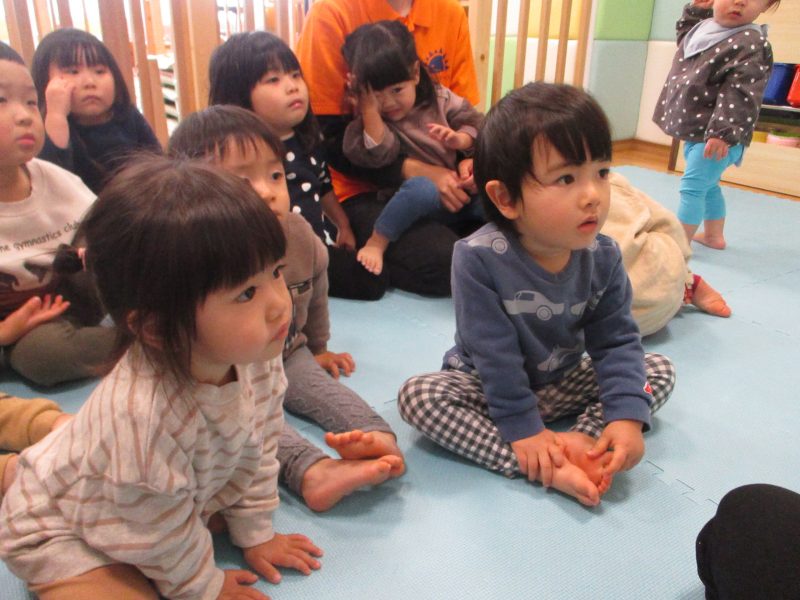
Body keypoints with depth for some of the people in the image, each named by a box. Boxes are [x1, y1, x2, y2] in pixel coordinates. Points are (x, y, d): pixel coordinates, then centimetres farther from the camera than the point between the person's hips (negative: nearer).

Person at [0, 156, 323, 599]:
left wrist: (255, 533, 4)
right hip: (60, 531, -7)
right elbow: (158, 537, -25)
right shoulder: (142, 416, -44)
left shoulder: (256, 359, -23)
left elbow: (256, 450, -4)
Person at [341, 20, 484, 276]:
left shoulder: (440, 98, 5)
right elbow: (377, 156, -21)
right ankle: (376, 243, -25)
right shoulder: (370, 120, -3)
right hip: (424, 198, -4)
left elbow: (475, 123, 9)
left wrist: (459, 139, -13)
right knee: (421, 187, -40)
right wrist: (369, 107, -21)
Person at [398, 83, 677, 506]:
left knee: (660, 370, -5)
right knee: (418, 394, -29)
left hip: (564, 382, 4)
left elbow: (616, 341, -12)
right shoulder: (478, 257, -29)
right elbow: (492, 353, -26)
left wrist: (627, 415, -24)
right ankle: (542, 469, -34)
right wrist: (521, 427, -24)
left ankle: (581, 445, -24)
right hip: (487, 388, -3)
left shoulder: (602, 257, -15)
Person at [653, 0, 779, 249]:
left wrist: (723, 132, -33)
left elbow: (740, 93, -26)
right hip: (695, 131, 10)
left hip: (715, 136, -10)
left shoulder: (751, 43, -18)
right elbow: (684, 36, 31)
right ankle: (714, 235, 38)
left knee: (692, 187, -10)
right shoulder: (704, 27, 7)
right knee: (707, 186, 22)